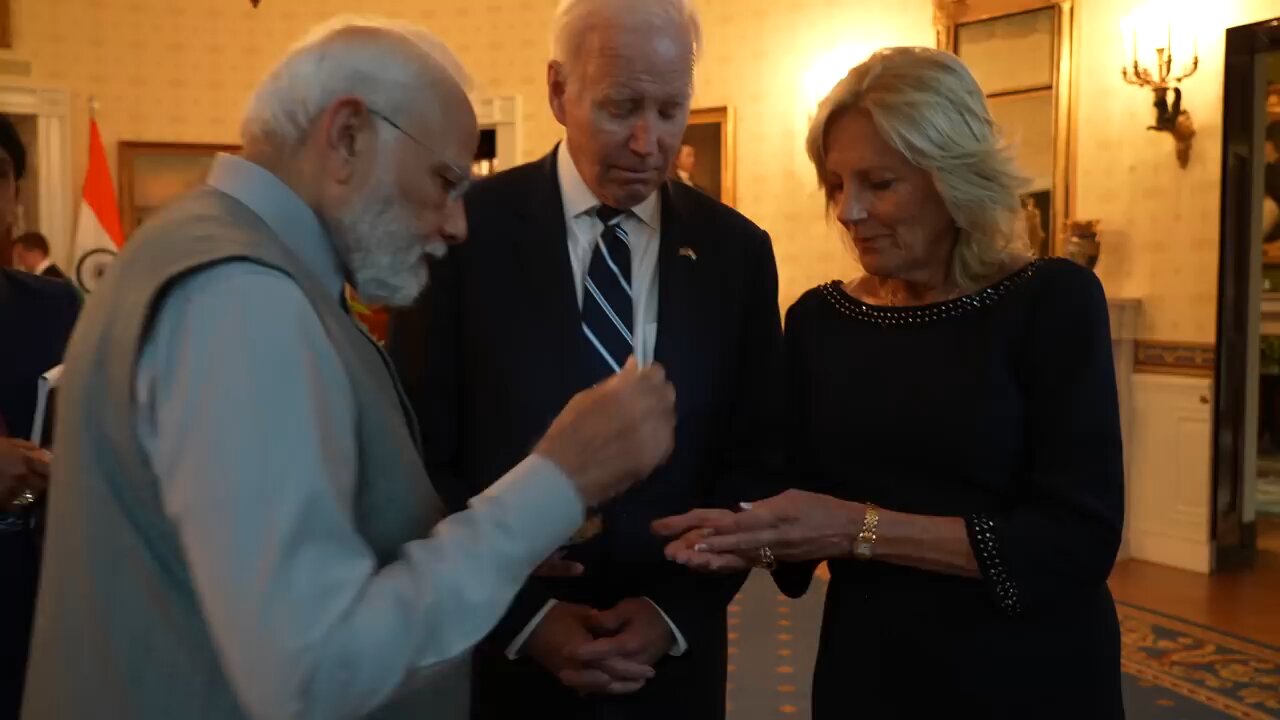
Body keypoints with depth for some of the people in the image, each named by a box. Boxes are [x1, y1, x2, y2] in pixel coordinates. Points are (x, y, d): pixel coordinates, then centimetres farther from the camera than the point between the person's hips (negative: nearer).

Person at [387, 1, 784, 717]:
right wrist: (521, 615, -12)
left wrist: (676, 610, -8)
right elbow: (422, 453, -6)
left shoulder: (735, 249, -1)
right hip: (496, 649, -2)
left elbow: (756, 460, 2)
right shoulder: (465, 228, -8)